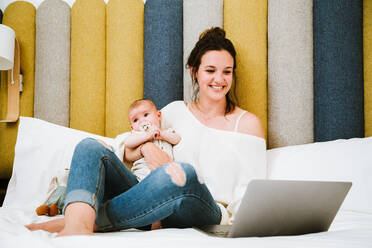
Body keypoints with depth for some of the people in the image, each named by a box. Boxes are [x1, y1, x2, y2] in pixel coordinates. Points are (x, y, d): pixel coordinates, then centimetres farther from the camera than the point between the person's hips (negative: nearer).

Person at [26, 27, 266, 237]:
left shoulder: (248, 123, 9)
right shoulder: (178, 110, 19)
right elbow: (125, 151, 20)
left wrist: (224, 217, -13)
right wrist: (145, 147, -3)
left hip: (209, 215, -4)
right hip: (156, 207, 4)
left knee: (183, 172, -40)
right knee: (90, 146, -13)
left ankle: (85, 222, -31)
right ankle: (78, 224, -44)